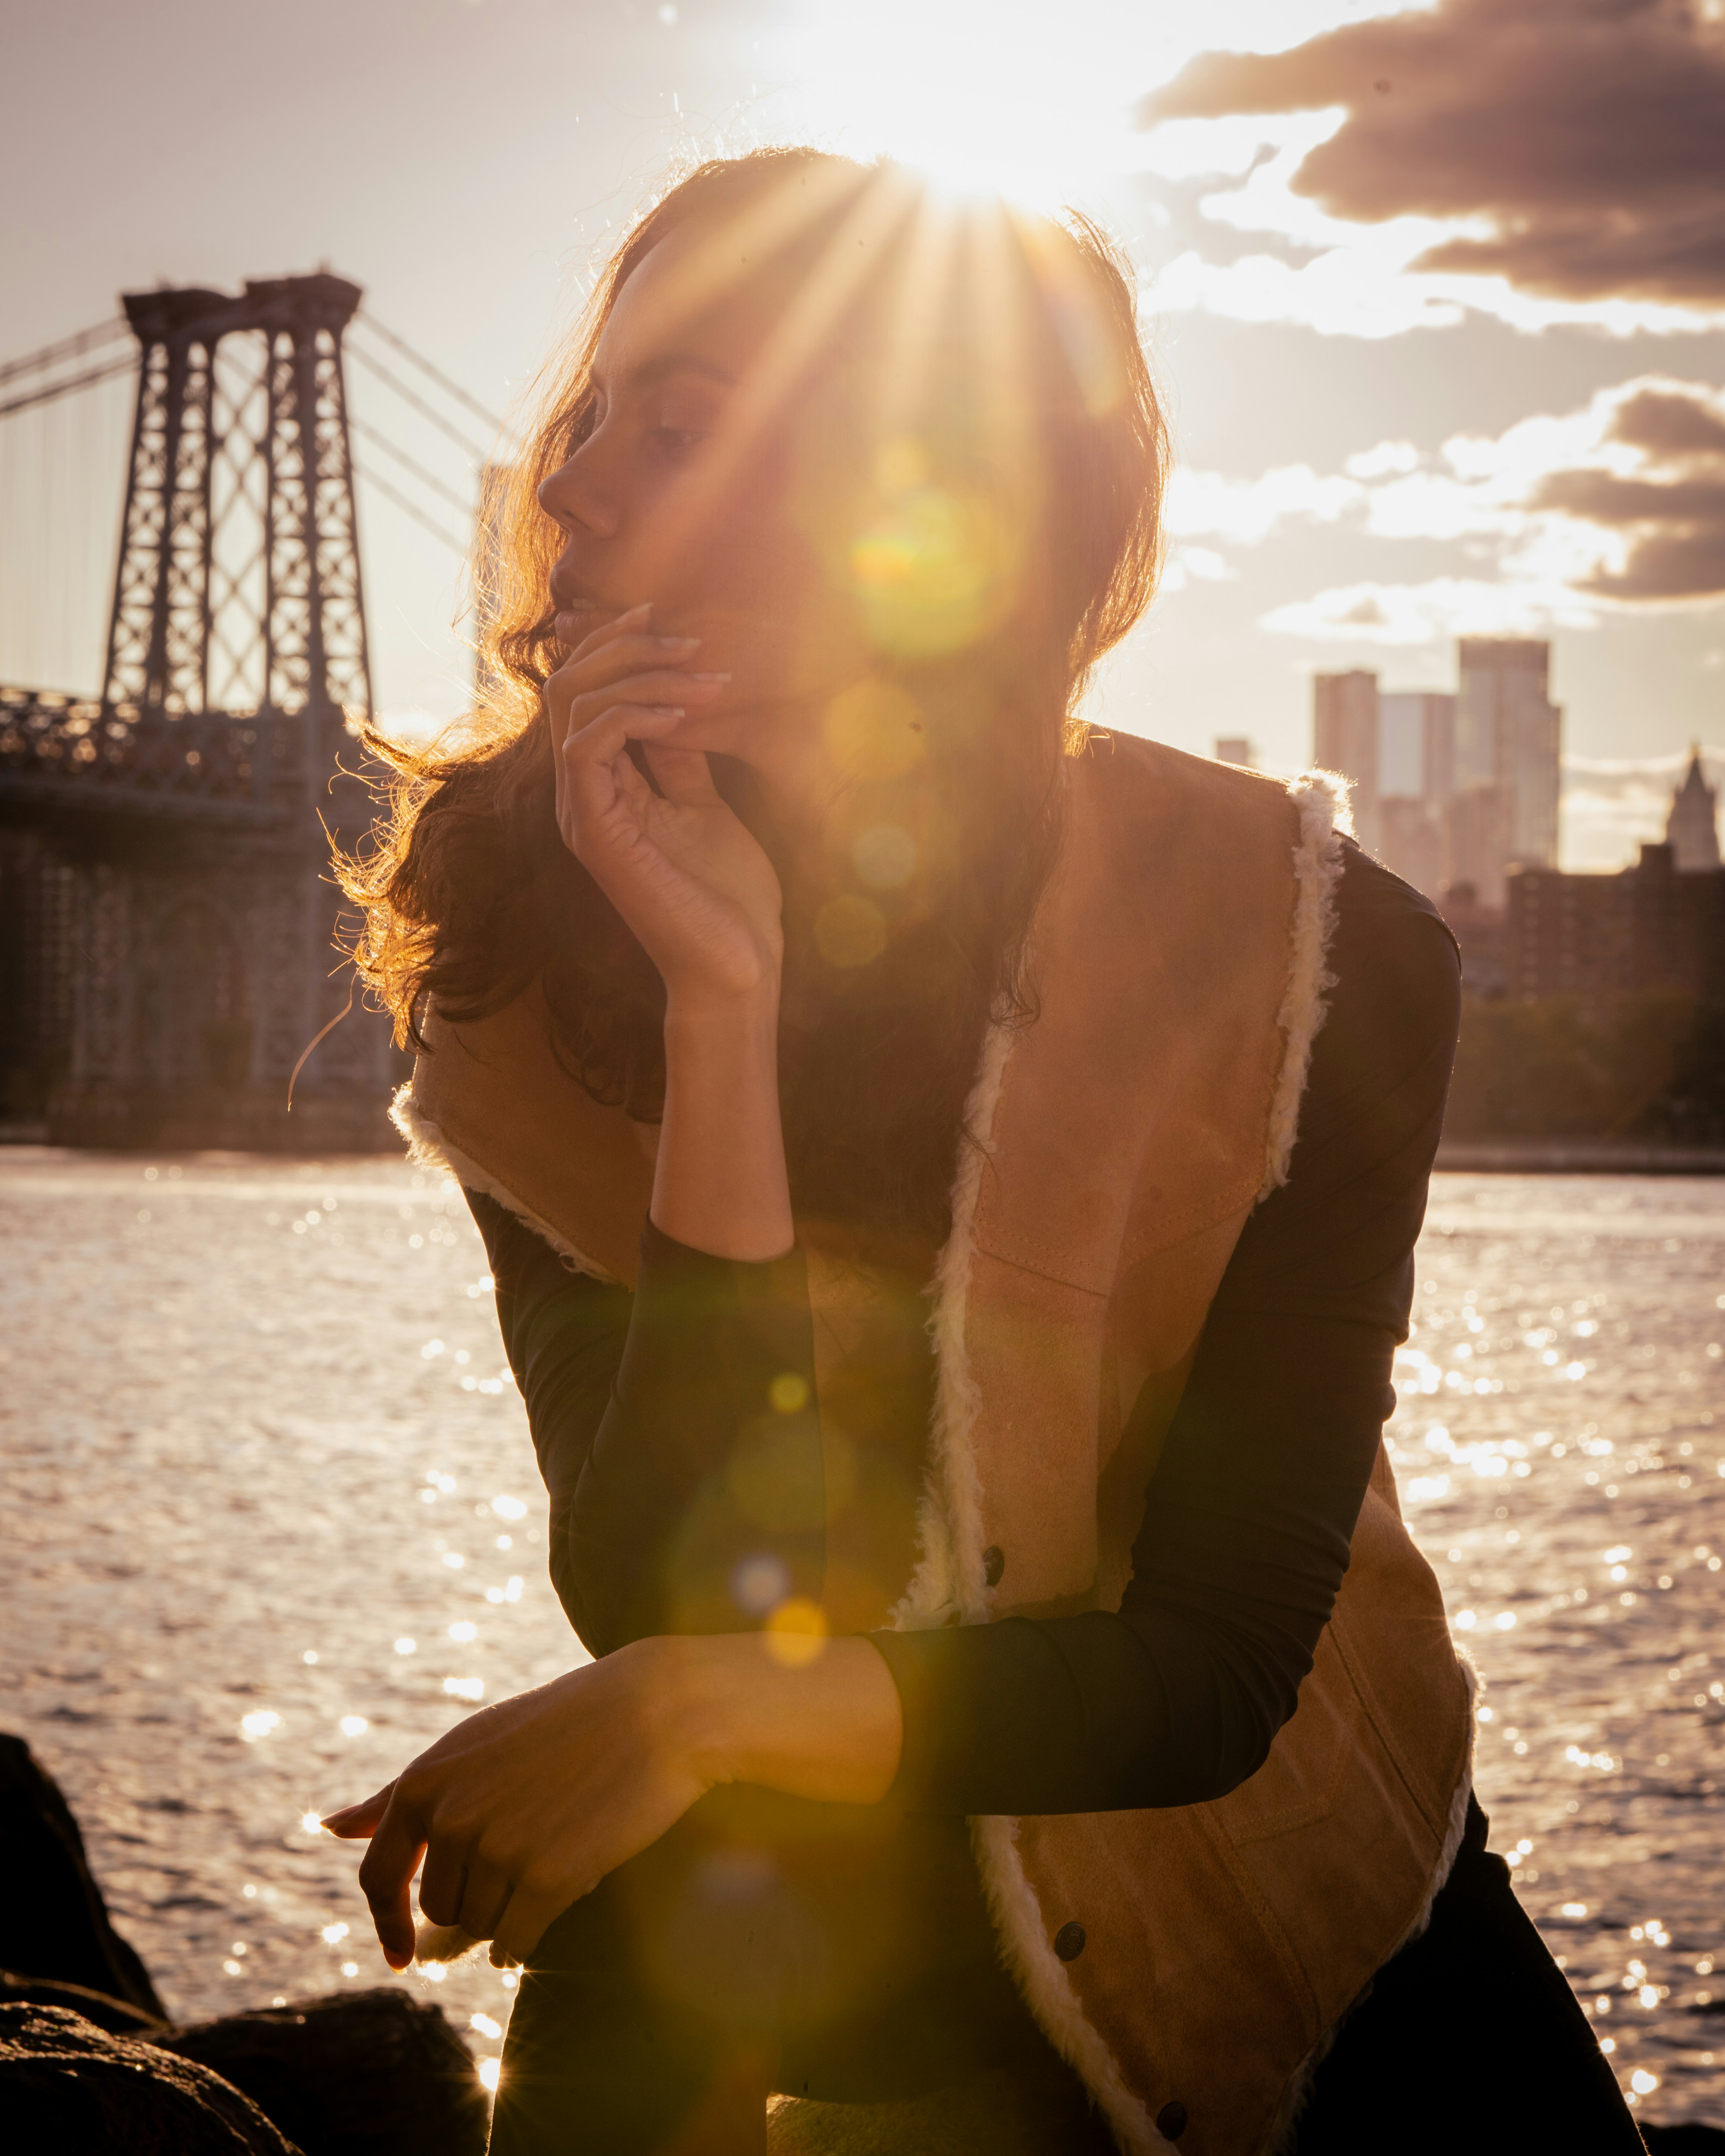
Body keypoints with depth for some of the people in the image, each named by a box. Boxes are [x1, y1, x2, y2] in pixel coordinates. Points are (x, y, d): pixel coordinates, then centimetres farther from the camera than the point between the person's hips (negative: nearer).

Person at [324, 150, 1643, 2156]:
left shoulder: (1317, 955, -17)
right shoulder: (522, 1005, -10)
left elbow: (1215, 1672, -18)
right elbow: (686, 1605, -20)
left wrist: (709, 1706, -31)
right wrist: (718, 1007, -27)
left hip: (1321, 1962, -3)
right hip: (842, 1966, 3)